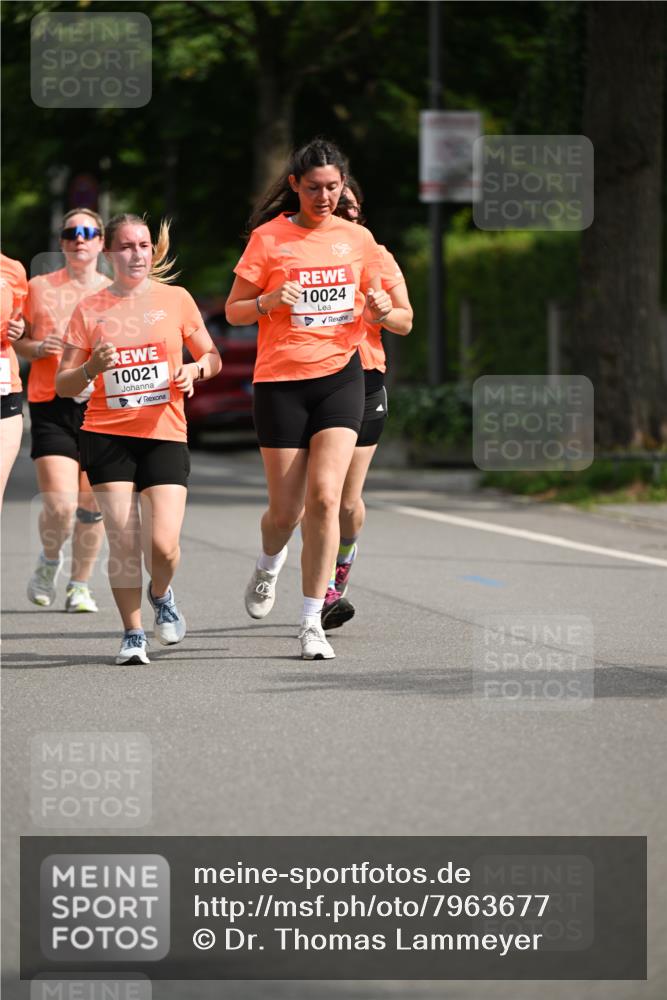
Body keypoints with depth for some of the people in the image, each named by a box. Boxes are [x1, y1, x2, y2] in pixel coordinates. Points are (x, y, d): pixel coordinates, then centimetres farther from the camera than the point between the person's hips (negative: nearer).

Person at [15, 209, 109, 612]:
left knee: (91, 505, 1)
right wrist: (36, 347, -10)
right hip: (51, 407, -2)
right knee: (59, 505, -13)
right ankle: (50, 560, 18)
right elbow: (16, 341, 11)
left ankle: (80, 585, 18)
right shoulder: (40, 288, 6)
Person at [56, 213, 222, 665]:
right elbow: (63, 385, 6)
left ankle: (161, 594, 23)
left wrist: (194, 370, -6)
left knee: (163, 544, -11)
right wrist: (92, 368, -14)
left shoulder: (176, 299, 5)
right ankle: (133, 633, 10)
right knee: (123, 543, -7)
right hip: (107, 436, 0)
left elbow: (212, 358, 16)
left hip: (165, 436, 0)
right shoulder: (90, 310, 4)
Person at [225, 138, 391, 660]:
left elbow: (371, 306, 20)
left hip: (340, 376, 1)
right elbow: (233, 310, 2)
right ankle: (268, 567, 39)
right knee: (286, 511, 2)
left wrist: (378, 308, -3)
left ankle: (312, 622, -9)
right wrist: (268, 301, -18)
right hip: (280, 381, -1)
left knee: (325, 496, -15)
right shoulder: (269, 237, -1)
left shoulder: (358, 239, 8)